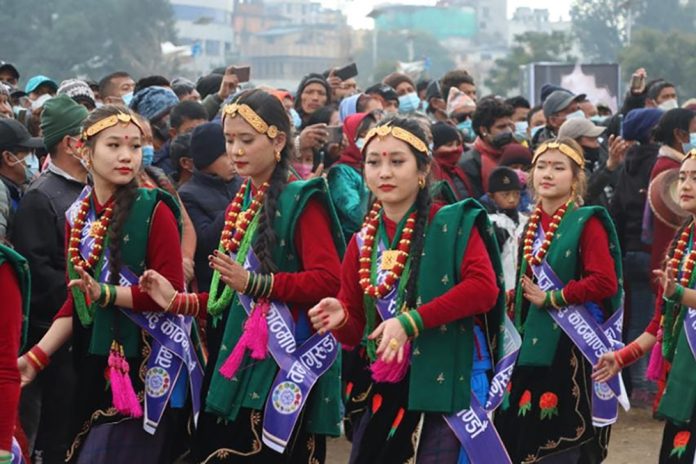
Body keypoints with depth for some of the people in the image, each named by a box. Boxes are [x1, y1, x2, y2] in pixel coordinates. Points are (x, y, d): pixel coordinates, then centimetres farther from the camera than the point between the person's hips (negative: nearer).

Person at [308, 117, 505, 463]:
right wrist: (340, 320, -15)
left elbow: (484, 288, -22)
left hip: (449, 381, -5)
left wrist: (410, 322, -26)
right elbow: (356, 333, 10)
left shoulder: (453, 224, -6)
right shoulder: (362, 244, 9)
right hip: (385, 388, 5)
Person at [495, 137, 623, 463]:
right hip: (531, 344, 7)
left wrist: (551, 299, -17)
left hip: (570, 343, -7)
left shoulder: (587, 223, -9)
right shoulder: (531, 225, 12)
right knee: (521, 435, 9)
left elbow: (604, 282, -20)